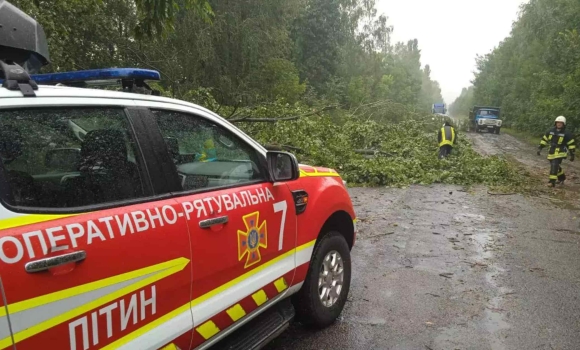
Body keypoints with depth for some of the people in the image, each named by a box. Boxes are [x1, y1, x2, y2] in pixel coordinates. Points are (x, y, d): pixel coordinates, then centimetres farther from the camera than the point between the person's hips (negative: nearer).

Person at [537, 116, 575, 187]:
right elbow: (544, 139, 12)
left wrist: (572, 154, -4)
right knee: (555, 166, 18)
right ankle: (562, 177, 42)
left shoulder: (566, 134, -8)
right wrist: (540, 148, 7)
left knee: (554, 165, -18)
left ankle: (552, 181, -16)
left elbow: (571, 144, -3)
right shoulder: (551, 131, 3)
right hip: (551, 153, 5)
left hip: (560, 153, -5)